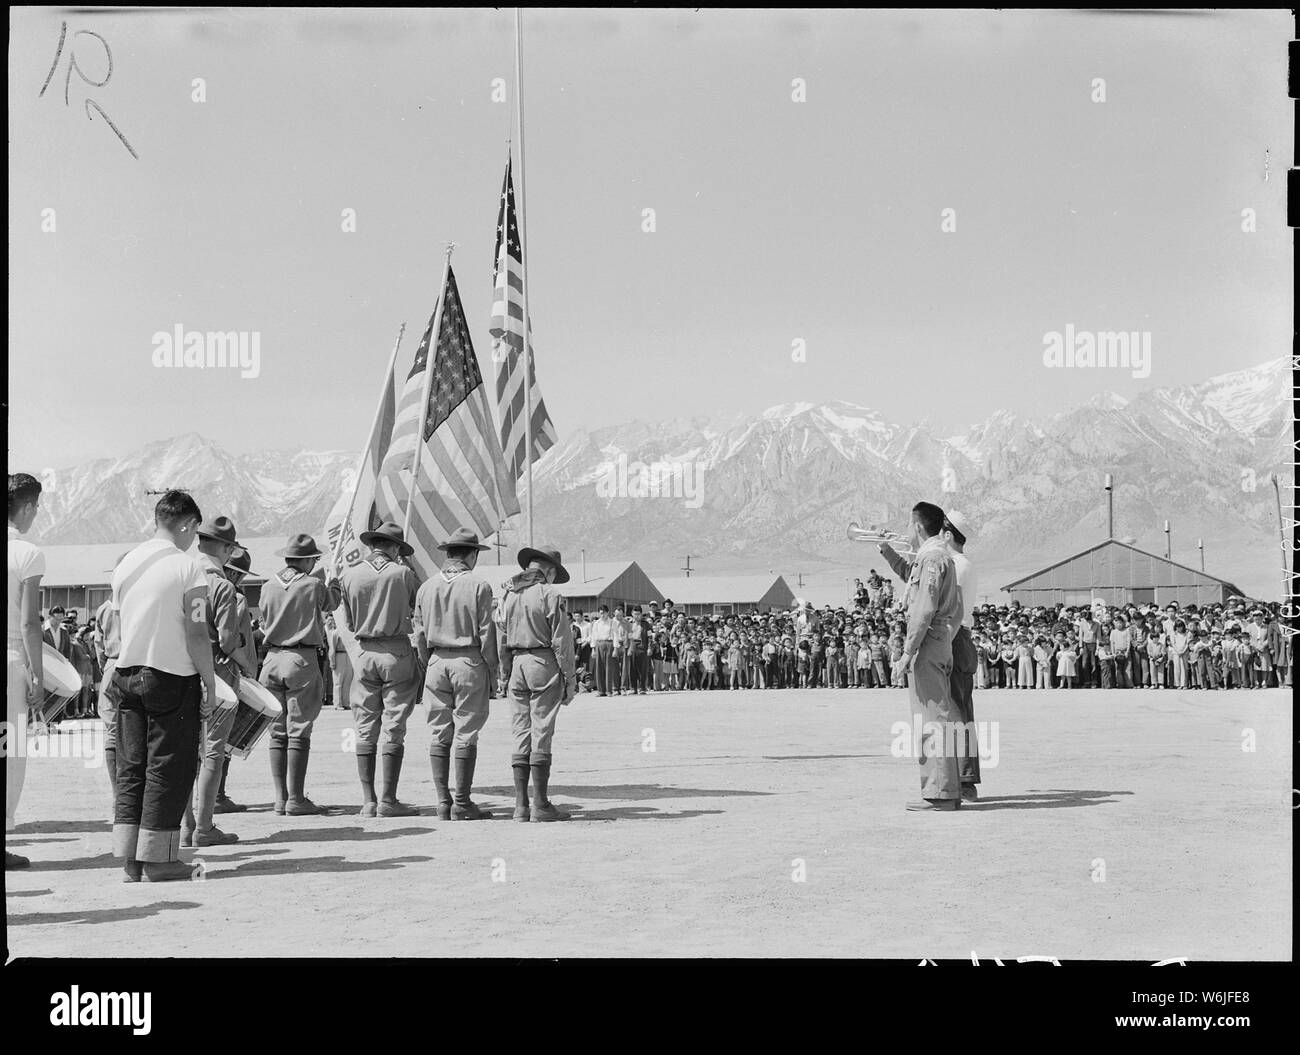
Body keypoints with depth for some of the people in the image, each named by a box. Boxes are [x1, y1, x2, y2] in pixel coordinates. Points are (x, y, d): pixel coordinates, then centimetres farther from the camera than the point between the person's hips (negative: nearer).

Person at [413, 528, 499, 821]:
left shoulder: (426, 587, 7)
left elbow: (419, 633, 9)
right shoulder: (478, 587, -6)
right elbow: (486, 632, -7)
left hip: (436, 662, 4)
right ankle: (461, 804, -1)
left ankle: (443, 802, 7)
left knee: (439, 733, 7)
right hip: (469, 662, -4)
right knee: (466, 733, -1)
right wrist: (492, 669, 1)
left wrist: (426, 665, 16)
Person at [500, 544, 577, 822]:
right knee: (541, 734, -4)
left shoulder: (508, 594, 9)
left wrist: (503, 672, 16)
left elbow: (501, 637, 10)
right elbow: (561, 641, -9)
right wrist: (570, 678, -4)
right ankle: (541, 805, -3)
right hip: (544, 664, -5)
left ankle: (521, 805, 7)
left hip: (517, 664, 5)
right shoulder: (550, 595, -8)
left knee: (521, 736, 8)